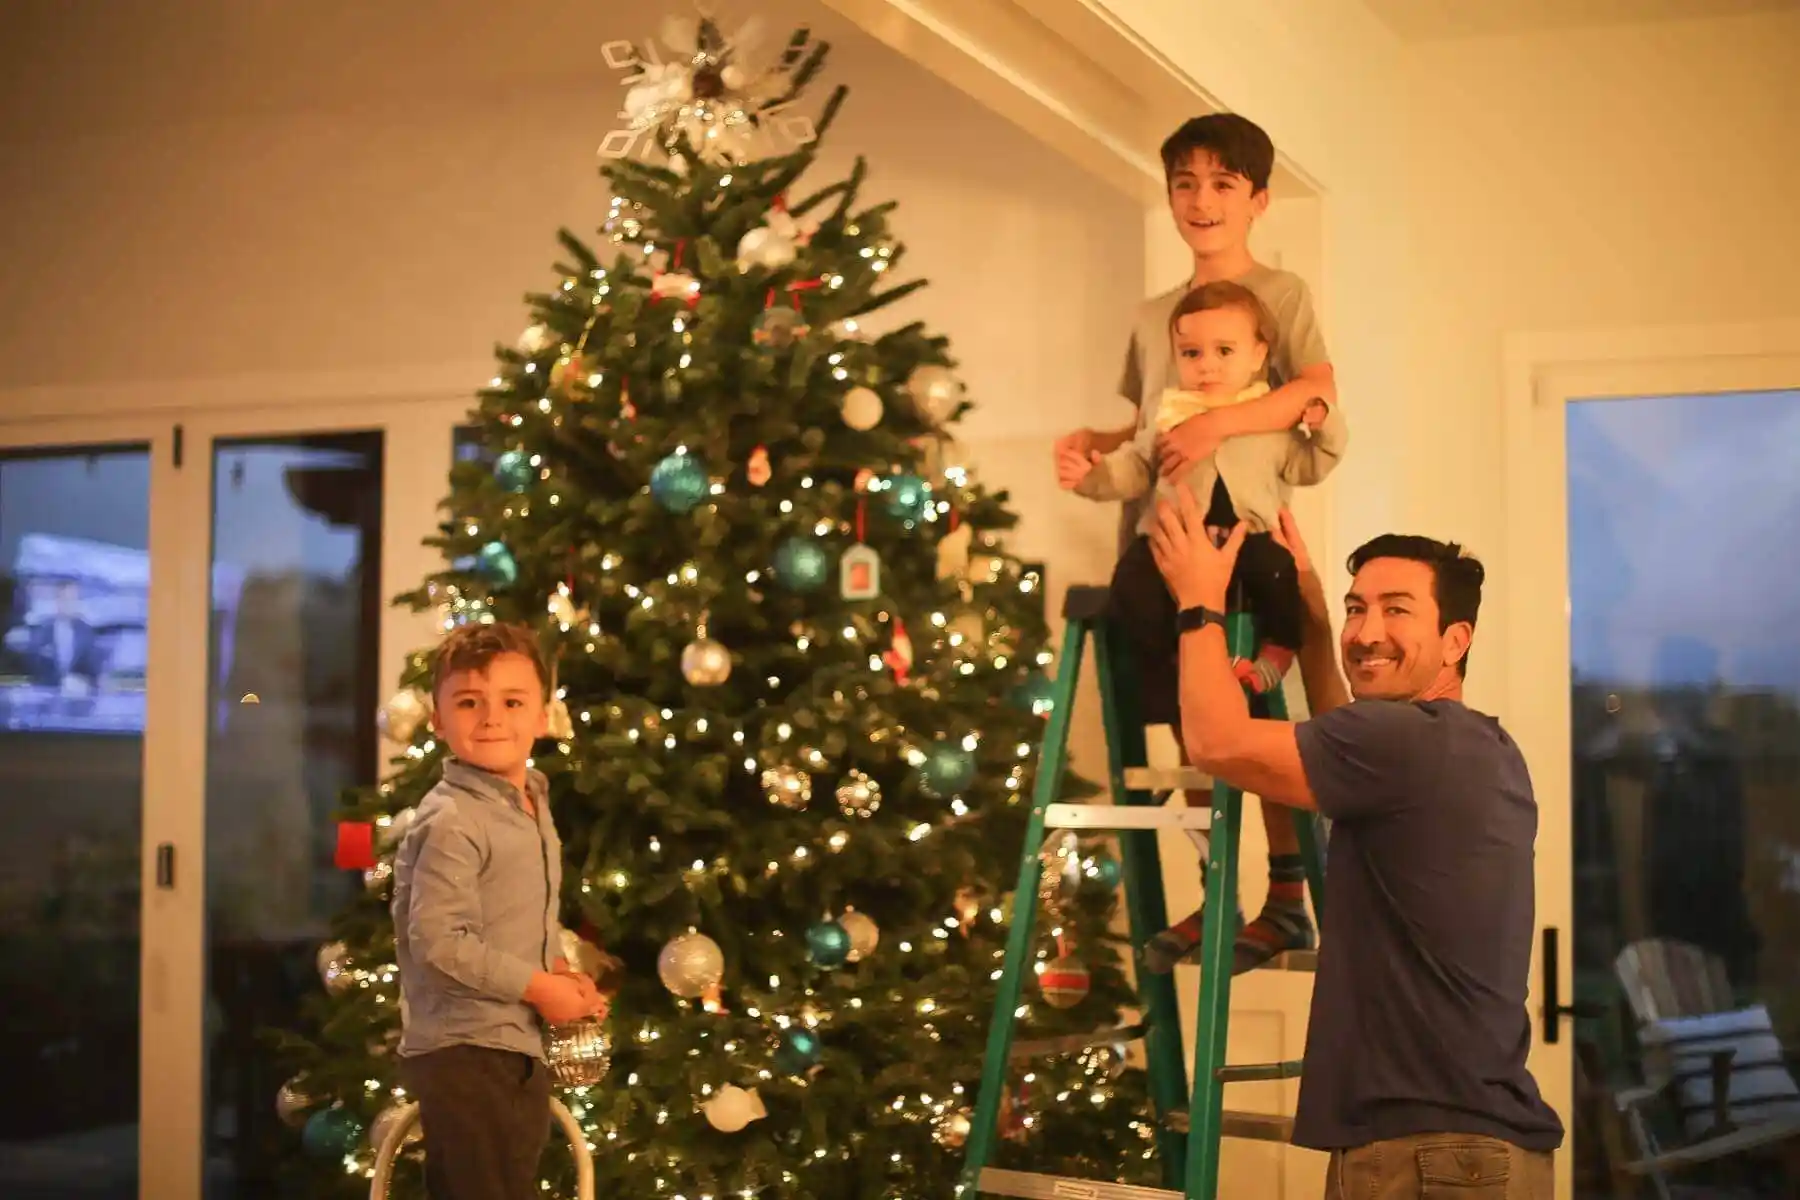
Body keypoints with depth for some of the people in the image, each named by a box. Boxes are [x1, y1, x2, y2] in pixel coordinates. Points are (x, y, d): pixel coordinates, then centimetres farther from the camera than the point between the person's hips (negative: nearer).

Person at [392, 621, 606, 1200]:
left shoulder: (532, 802, 10)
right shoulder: (452, 822, -19)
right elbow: (440, 944, -24)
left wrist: (561, 972, 5)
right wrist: (539, 986, -18)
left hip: (519, 1047, 9)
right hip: (464, 1050, -9)